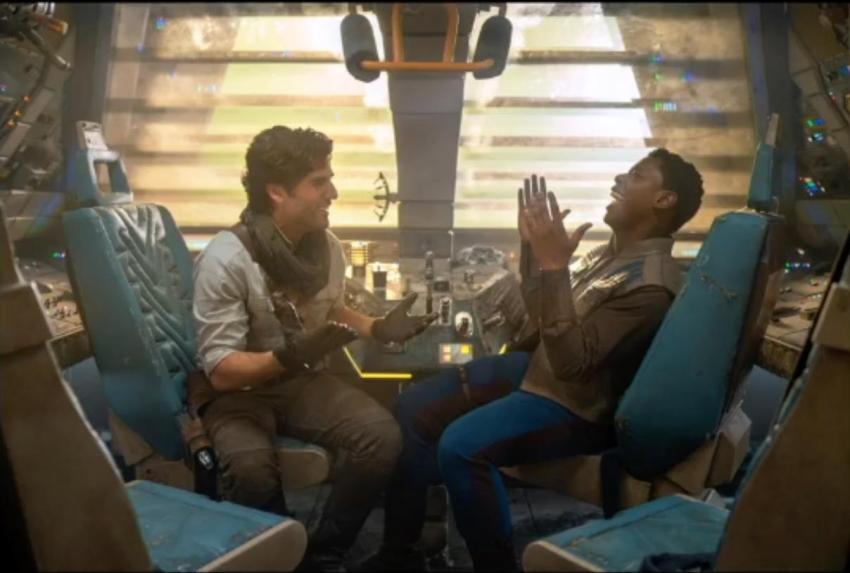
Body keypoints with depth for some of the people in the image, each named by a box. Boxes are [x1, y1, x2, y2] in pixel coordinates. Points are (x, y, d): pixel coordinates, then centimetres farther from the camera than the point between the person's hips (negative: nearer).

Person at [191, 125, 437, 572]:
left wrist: (377, 328, -1)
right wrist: (288, 357, -39)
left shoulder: (327, 246, -2)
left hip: (304, 381, 5)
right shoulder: (227, 258, -21)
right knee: (251, 469, -35)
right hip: (237, 392, -5)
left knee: (383, 436, -20)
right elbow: (221, 369, -21)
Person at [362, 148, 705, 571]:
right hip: (535, 365, 10)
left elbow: (572, 361, -30)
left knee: (460, 446, -31)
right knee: (412, 408, -1)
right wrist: (532, 248, 2)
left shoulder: (651, 283, -22)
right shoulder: (611, 252, 7)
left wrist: (554, 265, -31)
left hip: (575, 403, -9)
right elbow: (540, 316, 15)